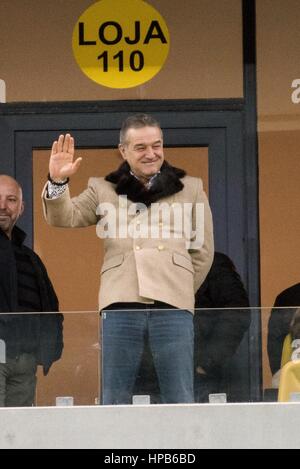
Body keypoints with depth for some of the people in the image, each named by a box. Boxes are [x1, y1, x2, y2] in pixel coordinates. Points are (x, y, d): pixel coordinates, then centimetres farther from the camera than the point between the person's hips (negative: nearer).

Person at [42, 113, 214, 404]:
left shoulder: (190, 188, 18)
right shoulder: (103, 190, 19)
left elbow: (203, 251, 18)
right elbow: (64, 217, 9)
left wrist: (181, 290, 10)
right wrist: (58, 182, -9)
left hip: (173, 306, 0)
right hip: (120, 305, 0)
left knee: (180, 402, -2)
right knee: (114, 401, 1)